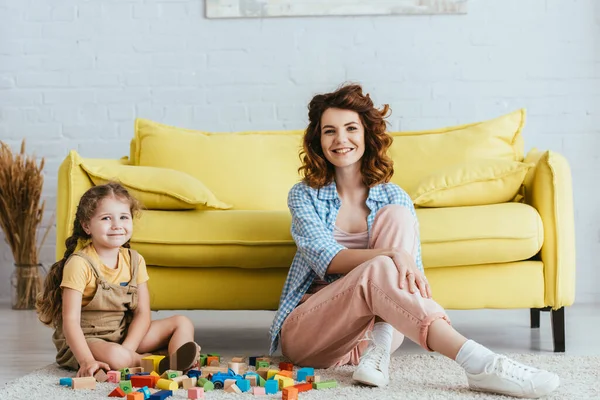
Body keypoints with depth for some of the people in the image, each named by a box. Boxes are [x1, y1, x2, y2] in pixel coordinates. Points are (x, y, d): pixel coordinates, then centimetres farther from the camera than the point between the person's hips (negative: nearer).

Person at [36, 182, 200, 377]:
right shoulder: (80, 264, -17)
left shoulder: (135, 261, 2)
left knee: (183, 323, -4)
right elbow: (70, 320, -21)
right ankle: (161, 360, -17)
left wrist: (127, 349, -20)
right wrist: (87, 361, -33)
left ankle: (177, 361, -33)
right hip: (85, 340, -7)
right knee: (114, 356, -39)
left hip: (125, 335, 7)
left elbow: (142, 314, -2)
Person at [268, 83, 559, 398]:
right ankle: (479, 365, -47)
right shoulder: (304, 196, 1)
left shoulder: (394, 198, 6)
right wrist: (392, 254, -34)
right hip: (306, 333, -2)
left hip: (378, 326, 2)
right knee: (379, 270, -33)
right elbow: (327, 259, -17)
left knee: (396, 215, -17)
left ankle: (376, 348, -31)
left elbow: (412, 273, 0)